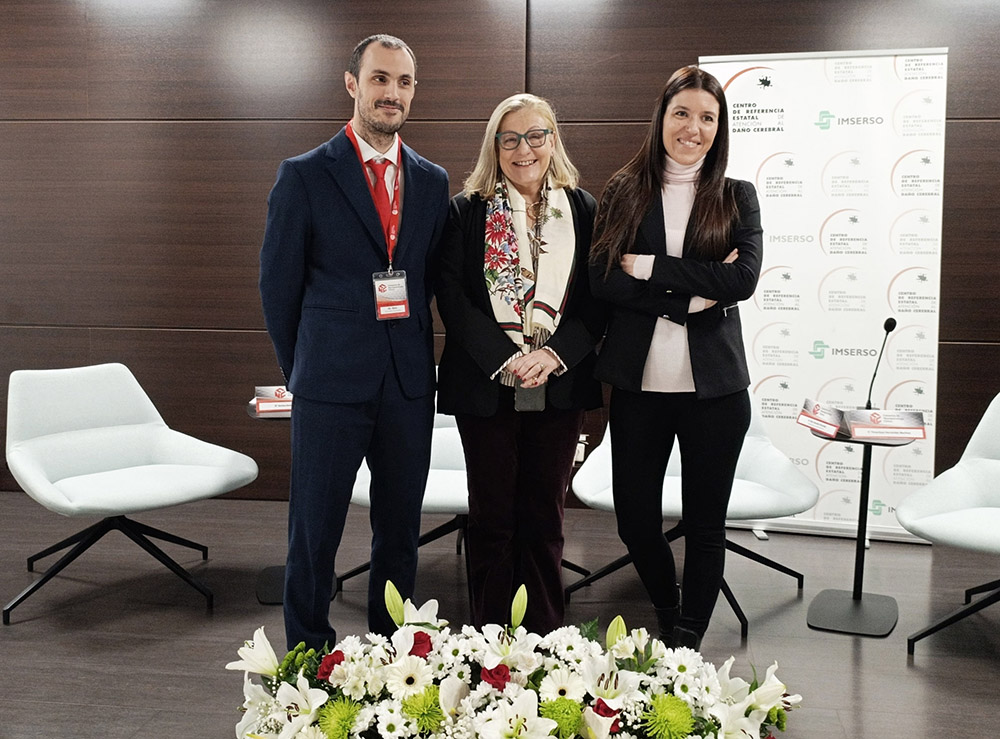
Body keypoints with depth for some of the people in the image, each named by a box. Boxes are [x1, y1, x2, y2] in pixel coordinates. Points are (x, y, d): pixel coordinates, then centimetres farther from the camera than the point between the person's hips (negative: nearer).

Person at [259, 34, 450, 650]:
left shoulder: (433, 181, 10)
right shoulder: (305, 176, -1)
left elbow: (430, 279, 14)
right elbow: (278, 285, 2)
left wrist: (418, 359, 8)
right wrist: (301, 369, 5)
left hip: (409, 385, 4)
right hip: (331, 384, -3)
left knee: (400, 529, 12)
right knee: (315, 530, 6)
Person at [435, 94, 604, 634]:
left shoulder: (584, 210, 7)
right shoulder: (466, 212, 3)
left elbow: (598, 298, 3)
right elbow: (452, 296, -5)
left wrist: (554, 354, -12)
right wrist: (504, 360, -15)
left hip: (561, 384, 2)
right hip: (485, 385, -1)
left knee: (544, 518, 9)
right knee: (492, 518, 5)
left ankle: (545, 641, 21)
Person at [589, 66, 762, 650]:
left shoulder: (737, 197, 5)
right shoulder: (623, 193, 5)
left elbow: (744, 278, -11)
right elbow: (602, 279, -7)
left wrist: (650, 267, -13)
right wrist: (688, 299, -15)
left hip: (713, 383, 0)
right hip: (638, 382, 1)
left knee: (706, 524, 8)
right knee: (635, 519, 8)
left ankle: (688, 646, 27)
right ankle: (668, 617, 38)